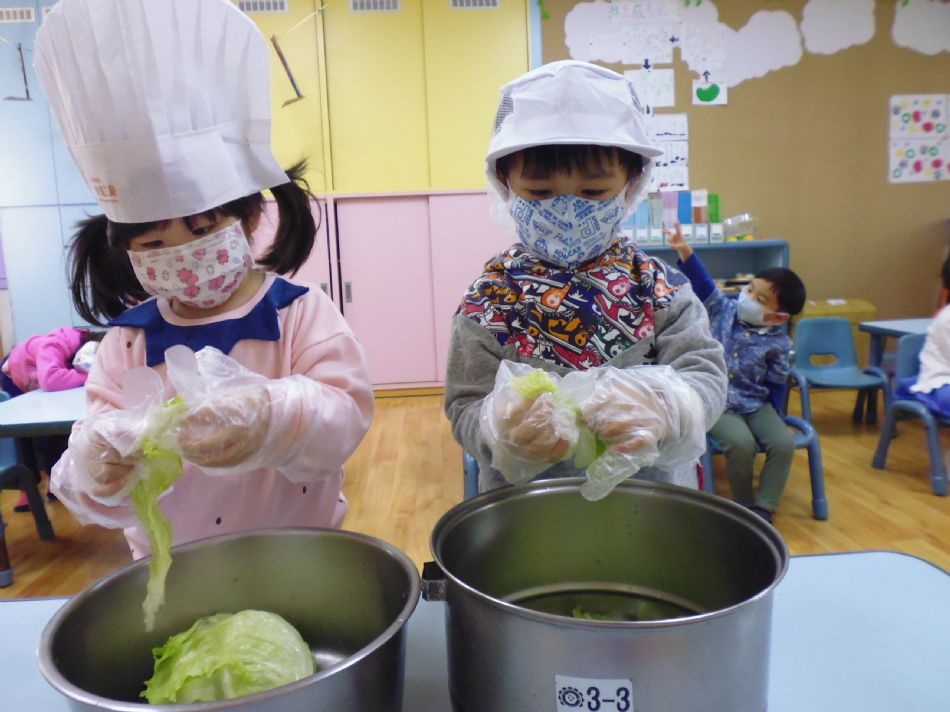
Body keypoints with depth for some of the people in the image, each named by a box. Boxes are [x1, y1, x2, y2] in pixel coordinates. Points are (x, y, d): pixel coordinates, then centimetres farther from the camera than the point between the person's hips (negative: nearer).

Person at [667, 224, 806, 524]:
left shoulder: (778, 343, -5)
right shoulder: (724, 310, -3)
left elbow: (776, 385, 4)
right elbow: (703, 283, -15)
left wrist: (774, 418, 2)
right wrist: (685, 250, -29)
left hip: (756, 404, 2)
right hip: (717, 402, -1)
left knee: (784, 442, -20)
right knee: (741, 442, -26)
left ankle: (762, 509, -5)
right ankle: (743, 505, -3)